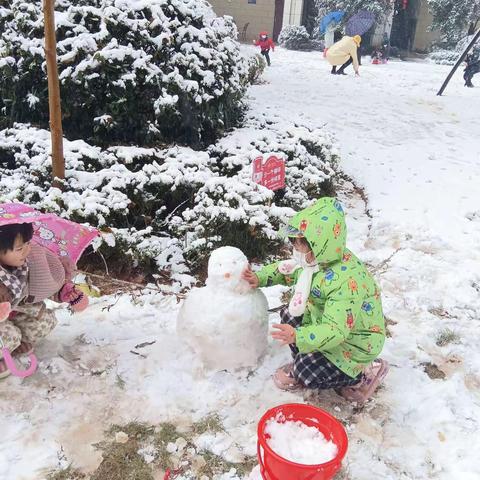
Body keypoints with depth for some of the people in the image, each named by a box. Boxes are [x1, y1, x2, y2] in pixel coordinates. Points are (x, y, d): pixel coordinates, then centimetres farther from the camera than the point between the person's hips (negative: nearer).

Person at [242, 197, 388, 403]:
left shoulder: (346, 282, -39)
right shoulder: (316, 259, -11)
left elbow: (335, 331, -42)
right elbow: (286, 270, 8)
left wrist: (297, 336, -54)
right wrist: (260, 277, -8)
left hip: (355, 342, -8)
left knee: (306, 373, -16)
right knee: (289, 314, 2)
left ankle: (366, 372, 4)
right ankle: (301, 366, 14)